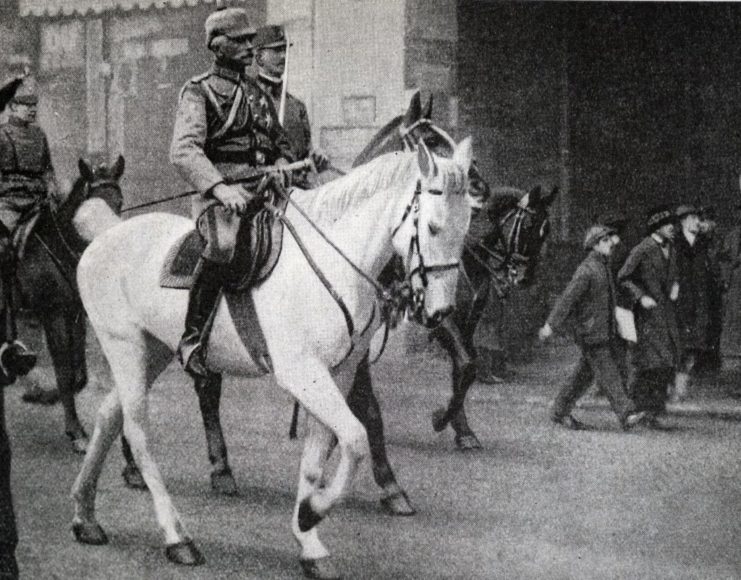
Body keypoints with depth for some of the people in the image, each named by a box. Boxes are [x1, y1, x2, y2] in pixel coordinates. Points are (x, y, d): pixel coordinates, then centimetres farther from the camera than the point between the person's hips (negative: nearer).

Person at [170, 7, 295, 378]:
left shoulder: (259, 95, 22)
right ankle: (192, 339, -28)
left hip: (262, 194, 7)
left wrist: (281, 170, 6)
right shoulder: (199, 92, 1)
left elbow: (282, 146, 32)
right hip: (219, 198, -7)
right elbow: (183, 152, -15)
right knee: (222, 246, -38)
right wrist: (221, 187, -31)